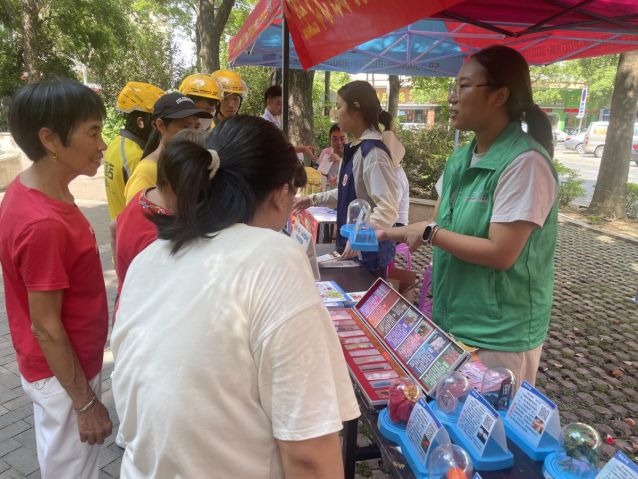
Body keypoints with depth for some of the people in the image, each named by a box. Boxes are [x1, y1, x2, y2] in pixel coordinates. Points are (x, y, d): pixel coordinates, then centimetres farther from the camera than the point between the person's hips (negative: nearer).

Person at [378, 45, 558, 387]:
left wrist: (429, 233, -18)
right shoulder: (460, 159, 5)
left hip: (499, 336, -8)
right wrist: (389, 234, 4)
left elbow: (500, 253, -24)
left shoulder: (525, 162, -21)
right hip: (452, 322, 8)